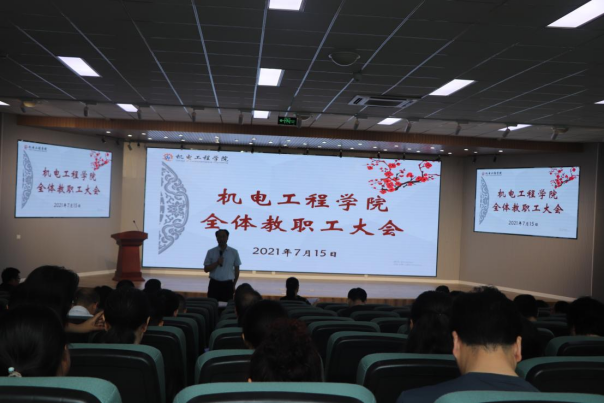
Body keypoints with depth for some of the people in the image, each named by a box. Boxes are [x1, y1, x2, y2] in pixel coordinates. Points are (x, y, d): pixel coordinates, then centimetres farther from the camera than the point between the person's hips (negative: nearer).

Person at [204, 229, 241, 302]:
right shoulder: (211, 252, 1)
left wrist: (234, 285, 9)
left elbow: (236, 269, 8)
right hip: (214, 284, 0)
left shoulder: (234, 252, 1)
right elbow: (206, 269, 0)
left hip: (227, 284, 0)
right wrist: (217, 263, -15)